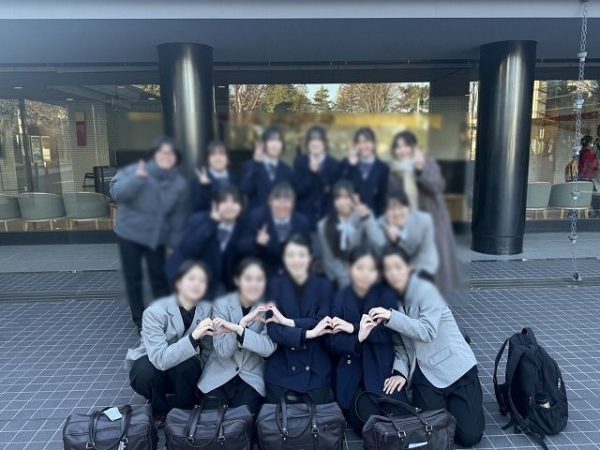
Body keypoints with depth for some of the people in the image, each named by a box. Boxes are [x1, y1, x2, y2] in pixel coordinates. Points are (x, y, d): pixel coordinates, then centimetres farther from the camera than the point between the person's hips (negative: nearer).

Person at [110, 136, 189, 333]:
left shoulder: (180, 184, -5)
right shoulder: (135, 171, -13)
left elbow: (178, 217, 0)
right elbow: (116, 193, -25)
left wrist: (173, 244, 2)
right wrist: (137, 178, -38)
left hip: (157, 238, 1)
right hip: (129, 233, -1)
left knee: (159, 278, 8)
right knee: (133, 278, 7)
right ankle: (140, 321, 22)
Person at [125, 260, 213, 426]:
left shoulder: (206, 309, -15)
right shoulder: (155, 312, -26)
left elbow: (207, 351, -5)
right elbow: (160, 359, -36)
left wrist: (197, 378, -16)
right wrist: (193, 337, -46)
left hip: (181, 374, 2)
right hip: (148, 367, -1)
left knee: (189, 366, -32)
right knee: (146, 371, -35)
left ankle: (182, 410, -2)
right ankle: (160, 410, -3)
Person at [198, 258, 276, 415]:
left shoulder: (268, 308, -9)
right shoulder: (222, 304, -10)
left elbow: (269, 348, -22)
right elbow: (222, 350, -18)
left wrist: (237, 329, -33)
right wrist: (243, 322, -32)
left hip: (252, 378, 0)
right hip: (219, 376, 1)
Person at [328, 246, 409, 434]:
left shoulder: (386, 295, -1)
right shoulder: (340, 298, -1)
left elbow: (387, 332, -13)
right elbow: (334, 344, -8)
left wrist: (352, 327, -19)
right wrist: (358, 338, -28)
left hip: (382, 371, 1)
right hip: (351, 375, 0)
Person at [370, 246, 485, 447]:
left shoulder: (426, 289, -16)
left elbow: (428, 331, -25)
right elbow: (401, 342, 3)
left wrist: (392, 317, -33)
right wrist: (401, 371, -13)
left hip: (455, 368, -4)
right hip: (424, 373, 5)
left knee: (468, 436, -4)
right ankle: (443, 401, 25)